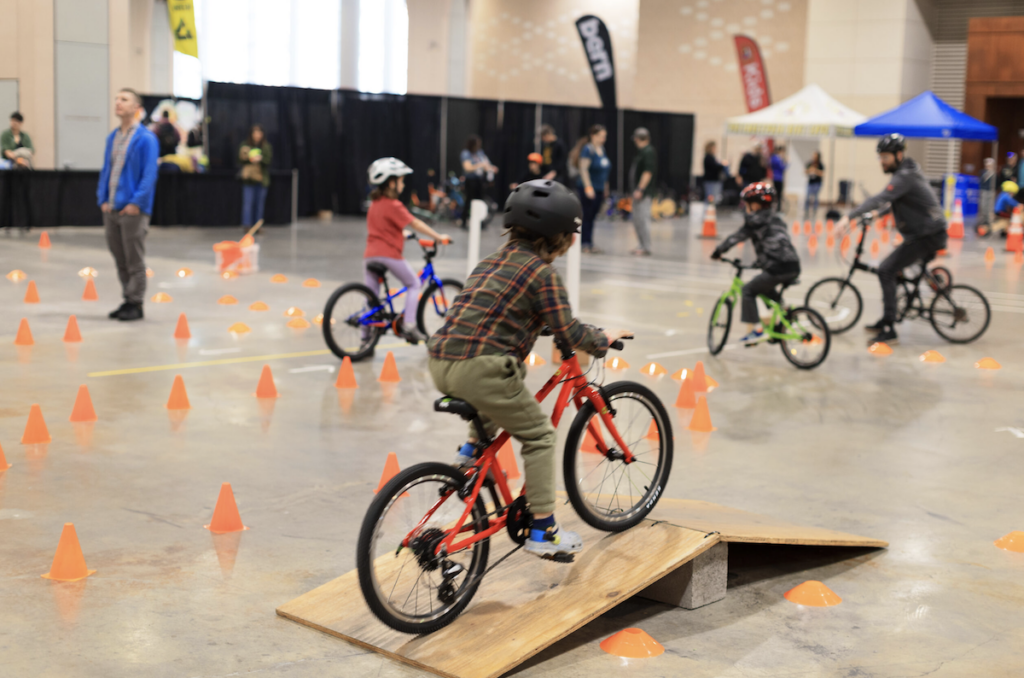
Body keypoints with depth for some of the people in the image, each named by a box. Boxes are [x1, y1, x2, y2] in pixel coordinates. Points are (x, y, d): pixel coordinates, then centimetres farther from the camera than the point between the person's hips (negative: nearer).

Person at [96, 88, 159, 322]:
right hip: (110, 209, 7)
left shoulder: (146, 138, -8)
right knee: (120, 259, 12)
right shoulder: (112, 138, 13)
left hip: (133, 209, -7)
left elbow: (149, 175, -12)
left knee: (134, 260, 0)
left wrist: (136, 202, -16)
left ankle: (136, 304, 9)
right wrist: (103, 199, 6)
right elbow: (106, 170, 16)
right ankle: (127, 300, 21)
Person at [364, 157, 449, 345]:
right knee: (414, 284, 11)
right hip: (389, 254, -7)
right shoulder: (393, 205, -8)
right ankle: (409, 326, 2)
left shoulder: (374, 204, 16)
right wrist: (438, 236, -5)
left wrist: (403, 235, 42)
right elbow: (415, 223, -9)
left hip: (369, 255, 7)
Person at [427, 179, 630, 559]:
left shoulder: (492, 262, 21)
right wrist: (604, 340, 13)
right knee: (540, 436, 7)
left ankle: (471, 450, 27)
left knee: (511, 375, 36)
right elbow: (568, 332, -6)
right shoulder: (541, 273, -3)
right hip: (479, 368, -8)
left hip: (440, 363, 8)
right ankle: (543, 532, 8)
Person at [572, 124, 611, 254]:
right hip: (589, 188, -8)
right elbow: (583, 169, -18)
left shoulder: (601, 149, 13)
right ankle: (586, 244, 0)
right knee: (587, 216, -4)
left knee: (592, 217, 9)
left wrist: (605, 187, 21)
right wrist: (588, 187, -22)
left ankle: (589, 244, 12)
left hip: (599, 189, 8)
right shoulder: (588, 149, -12)